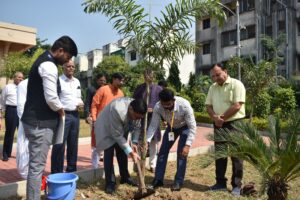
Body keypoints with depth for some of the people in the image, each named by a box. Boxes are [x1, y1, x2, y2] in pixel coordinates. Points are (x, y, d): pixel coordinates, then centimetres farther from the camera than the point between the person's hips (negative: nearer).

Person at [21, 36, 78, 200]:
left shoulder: (43, 61, 17)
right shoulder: (49, 66, -17)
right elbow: (51, 98, -25)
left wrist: (57, 109, 14)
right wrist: (60, 109, -5)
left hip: (36, 120, 10)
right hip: (40, 123, -10)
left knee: (36, 164, 18)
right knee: (37, 166, -2)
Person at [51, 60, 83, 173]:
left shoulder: (77, 81, 16)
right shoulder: (58, 80, -6)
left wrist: (81, 103, 2)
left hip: (75, 115, 7)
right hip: (63, 115, -7)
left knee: (73, 144, 14)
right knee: (59, 145, -5)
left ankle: (71, 170, 26)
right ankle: (56, 172, 6)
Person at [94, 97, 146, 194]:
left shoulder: (137, 111, -23)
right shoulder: (118, 110, -43)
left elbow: (136, 127, -7)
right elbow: (117, 135, -35)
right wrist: (130, 152, -31)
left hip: (121, 129, 6)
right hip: (106, 129, -6)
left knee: (122, 152, 10)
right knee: (109, 154, -11)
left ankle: (125, 177, 25)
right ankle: (110, 183, -1)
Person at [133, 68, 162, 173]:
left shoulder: (158, 89, 0)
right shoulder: (139, 88, 5)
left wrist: (153, 109, -15)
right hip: (140, 119, 1)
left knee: (153, 142, 7)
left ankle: (153, 165, 19)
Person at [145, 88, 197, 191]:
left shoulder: (184, 105, -40)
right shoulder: (157, 107, -31)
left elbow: (192, 127, -32)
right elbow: (153, 125, -21)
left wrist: (188, 145, -38)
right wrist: (147, 141, -32)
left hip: (185, 127, -3)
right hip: (172, 127, 4)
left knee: (181, 152, -12)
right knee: (163, 150, 0)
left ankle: (178, 181, 3)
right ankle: (158, 179, 12)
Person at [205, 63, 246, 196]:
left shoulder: (236, 84, -9)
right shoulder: (213, 87, 12)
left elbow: (237, 106, -17)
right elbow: (208, 105, 9)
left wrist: (222, 118, -12)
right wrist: (214, 117, -11)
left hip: (235, 124, -6)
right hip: (218, 125, 6)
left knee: (236, 155, 2)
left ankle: (237, 185, 14)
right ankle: (220, 183, 22)